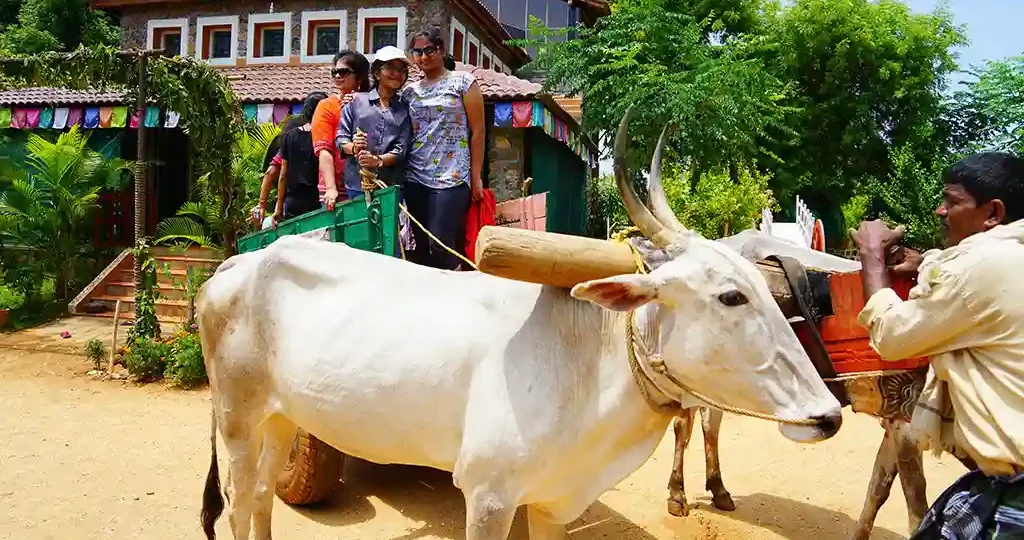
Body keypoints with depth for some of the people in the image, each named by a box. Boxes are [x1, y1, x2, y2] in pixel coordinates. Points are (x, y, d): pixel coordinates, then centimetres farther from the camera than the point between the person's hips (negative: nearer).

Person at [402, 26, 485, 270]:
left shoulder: (463, 82, 4)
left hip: (451, 177, -4)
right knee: (420, 246, 5)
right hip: (415, 178, 4)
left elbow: (477, 131, 1)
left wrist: (476, 176, -3)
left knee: (441, 244, -13)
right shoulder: (409, 91, 15)